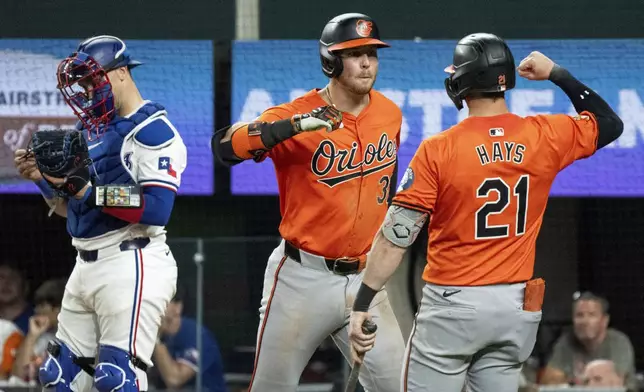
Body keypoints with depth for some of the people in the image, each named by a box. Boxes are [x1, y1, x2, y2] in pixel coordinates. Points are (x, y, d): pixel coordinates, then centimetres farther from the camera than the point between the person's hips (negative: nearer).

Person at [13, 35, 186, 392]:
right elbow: (71, 209, 22)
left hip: (131, 265, -10)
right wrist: (42, 179, 3)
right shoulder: (91, 129, 17)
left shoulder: (152, 130, -11)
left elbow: (157, 210, -22)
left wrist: (86, 188, -22)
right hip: (87, 266, 10)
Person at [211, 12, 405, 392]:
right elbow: (225, 146, -30)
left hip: (362, 277, 4)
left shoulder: (389, 113, 4)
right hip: (303, 278, -4)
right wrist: (298, 125, -43)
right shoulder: (297, 115, -15)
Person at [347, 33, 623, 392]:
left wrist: (363, 304, -10)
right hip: (516, 308, 4)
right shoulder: (546, 137, -2)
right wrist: (558, 74, 19)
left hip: (452, 307, -4)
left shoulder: (439, 149, -12)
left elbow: (396, 235, -12)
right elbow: (609, 124, 18)